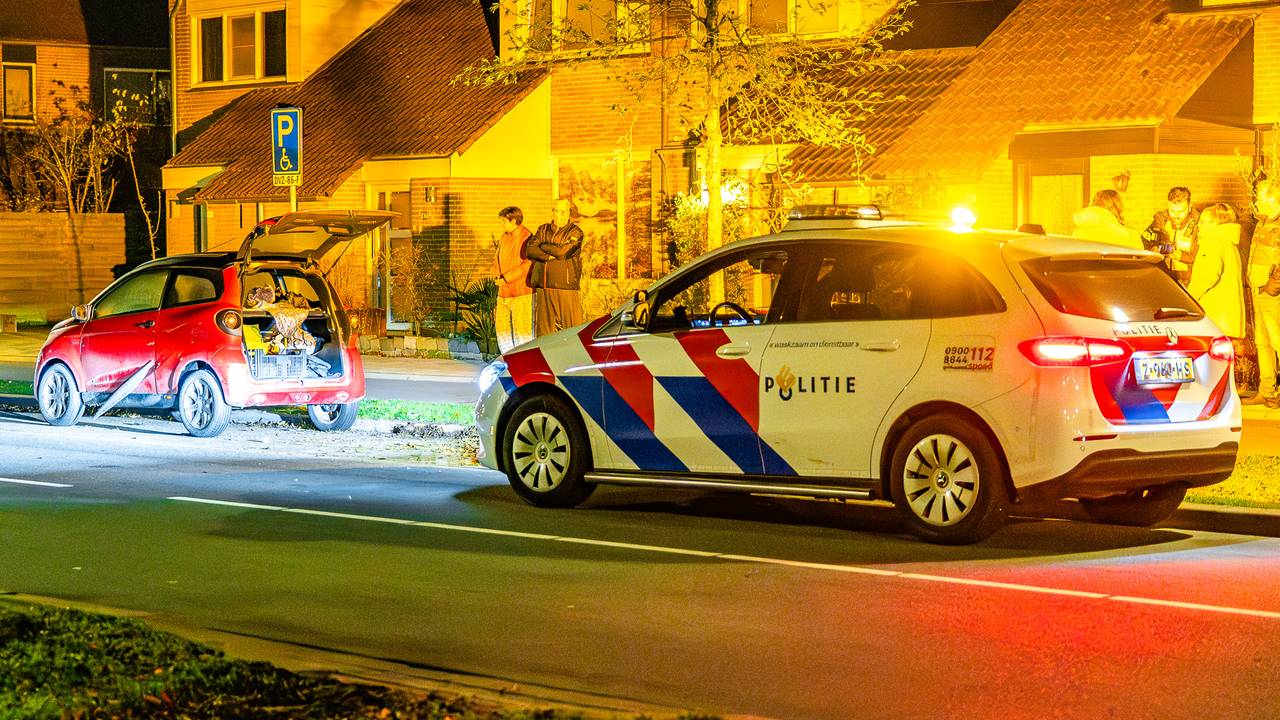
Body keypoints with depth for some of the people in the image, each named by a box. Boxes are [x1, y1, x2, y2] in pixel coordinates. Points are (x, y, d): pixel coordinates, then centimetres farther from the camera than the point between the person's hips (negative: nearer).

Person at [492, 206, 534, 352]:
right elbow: (497, 259, 23)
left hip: (521, 292, -9)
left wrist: (507, 277, -15)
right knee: (501, 325, 10)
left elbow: (528, 264, -18)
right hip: (503, 291, 9)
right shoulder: (504, 237, 15)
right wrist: (498, 275, 2)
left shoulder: (526, 237, -11)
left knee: (522, 328, -6)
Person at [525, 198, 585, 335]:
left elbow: (562, 250, -14)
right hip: (543, 288, 4)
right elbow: (529, 250, 0)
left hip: (565, 287, -4)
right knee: (543, 328, 5)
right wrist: (550, 256, -12)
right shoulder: (543, 230, 14)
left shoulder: (575, 232, 1)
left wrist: (542, 246, 1)